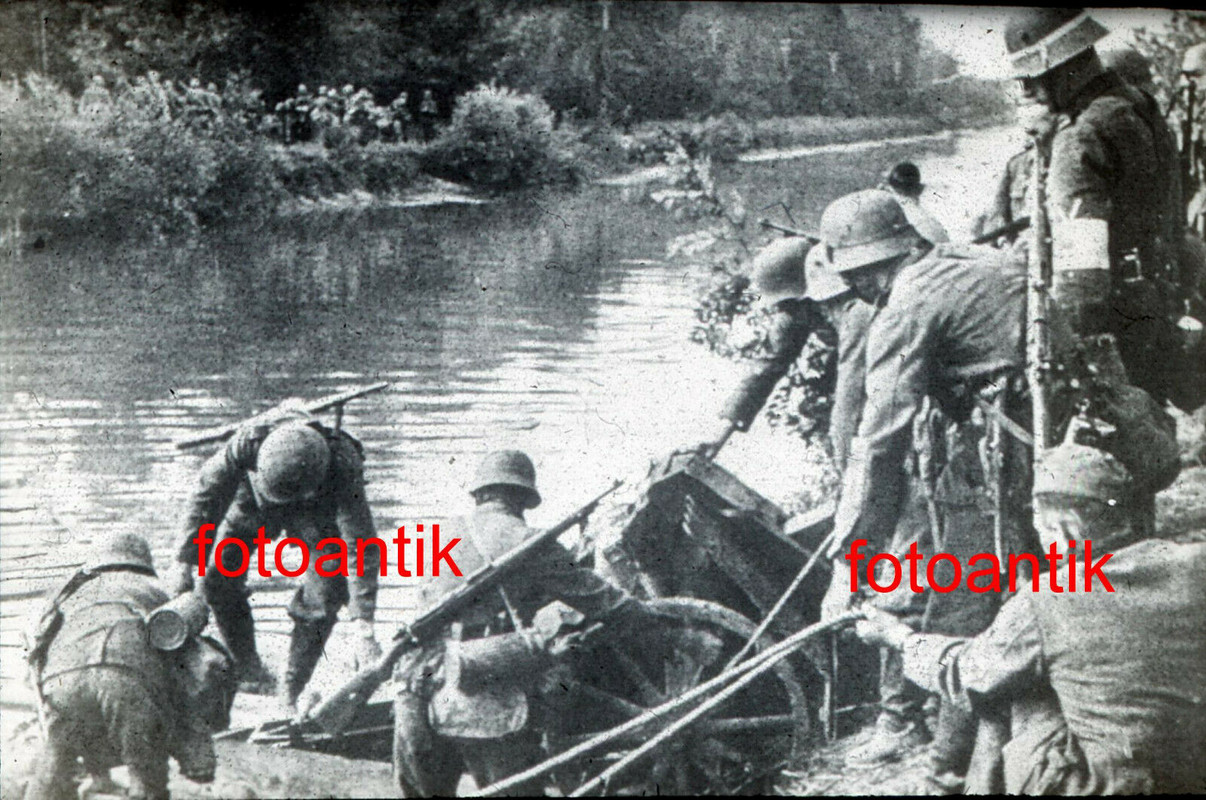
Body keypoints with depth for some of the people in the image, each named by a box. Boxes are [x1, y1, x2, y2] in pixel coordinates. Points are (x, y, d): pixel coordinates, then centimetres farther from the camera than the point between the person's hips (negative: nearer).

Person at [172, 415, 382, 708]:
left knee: (324, 595, -17)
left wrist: (363, 623, -46)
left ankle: (292, 693, -5)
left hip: (316, 512, -2)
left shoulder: (342, 467, -43)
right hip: (253, 503, 2)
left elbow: (360, 546, -41)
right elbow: (206, 499, -24)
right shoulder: (246, 444, -41)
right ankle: (248, 670, 7)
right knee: (218, 575, -11)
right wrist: (185, 562, -24)